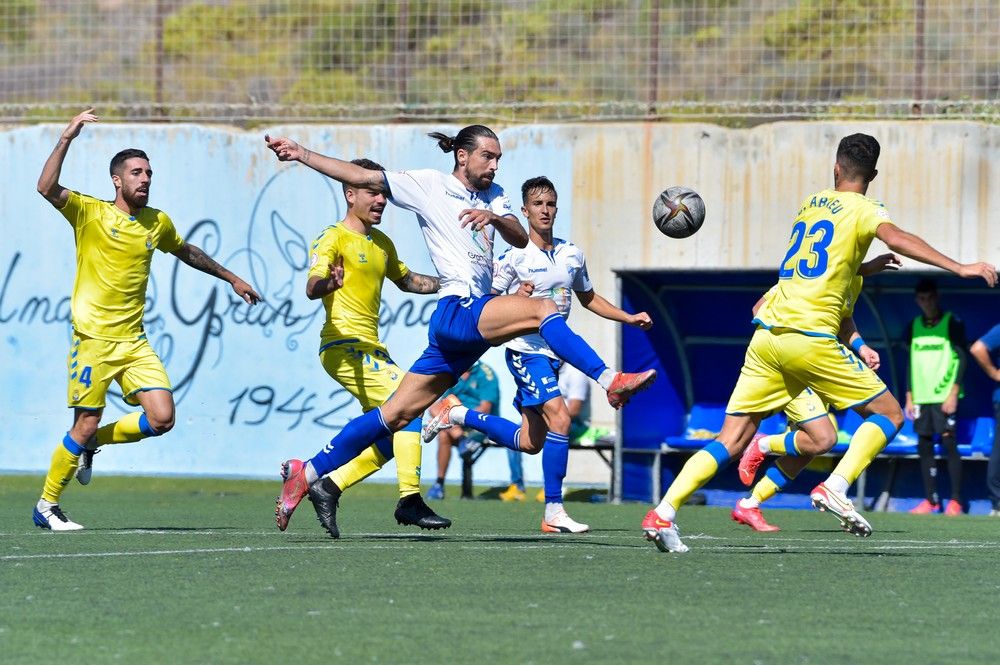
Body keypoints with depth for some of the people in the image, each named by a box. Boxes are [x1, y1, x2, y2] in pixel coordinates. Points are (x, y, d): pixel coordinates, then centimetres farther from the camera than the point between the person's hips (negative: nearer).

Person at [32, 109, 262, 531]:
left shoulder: (158, 222, 10)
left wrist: (231, 278, 36)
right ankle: (46, 506, 11)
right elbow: (47, 188, -21)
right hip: (93, 338, -5)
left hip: (133, 341, 5)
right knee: (86, 424, -6)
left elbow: (187, 253, 30)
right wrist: (66, 141, -28)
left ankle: (92, 444, 17)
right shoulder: (90, 213, -5)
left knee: (162, 419, -9)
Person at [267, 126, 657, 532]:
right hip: (457, 311, -6)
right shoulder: (429, 185, 4)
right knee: (543, 309, -26)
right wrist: (301, 154, -5)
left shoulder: (493, 197, 20)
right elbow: (361, 177, 2)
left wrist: (494, 217, -17)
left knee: (397, 414, 5)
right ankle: (610, 382, -34)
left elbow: (520, 239, 5)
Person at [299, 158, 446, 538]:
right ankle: (409, 497, -23)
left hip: (372, 349, 9)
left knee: (389, 442, 5)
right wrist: (328, 282, -45)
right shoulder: (333, 239, -7)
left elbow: (406, 279, 36)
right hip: (344, 345, -9)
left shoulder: (382, 243, 19)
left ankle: (328, 488, 11)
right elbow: (312, 286, -21)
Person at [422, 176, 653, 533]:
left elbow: (588, 298, 24)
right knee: (559, 419, -23)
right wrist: (516, 299, -27)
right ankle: (553, 513, -19)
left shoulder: (572, 255, 8)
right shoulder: (515, 256, -10)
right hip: (525, 351, -7)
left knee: (530, 442, 9)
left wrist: (629, 318, 17)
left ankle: (458, 415, 29)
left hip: (553, 354, 7)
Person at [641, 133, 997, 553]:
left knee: (731, 440, 6)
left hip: (766, 336, 6)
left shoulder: (810, 204, 21)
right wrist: (958, 268, -25)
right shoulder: (863, 210, 2)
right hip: (810, 338, -6)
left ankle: (663, 514, -6)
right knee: (889, 414, 6)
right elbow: (895, 238, -19)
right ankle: (834, 488, -14)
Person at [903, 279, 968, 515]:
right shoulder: (914, 326, 13)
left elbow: (962, 359, -4)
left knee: (949, 443, -9)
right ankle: (931, 500, 7)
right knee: (925, 447, 2)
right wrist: (909, 397, 12)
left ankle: (955, 501, -7)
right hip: (921, 397, 5)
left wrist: (953, 393, -12)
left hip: (945, 396, -5)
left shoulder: (952, 323, -1)